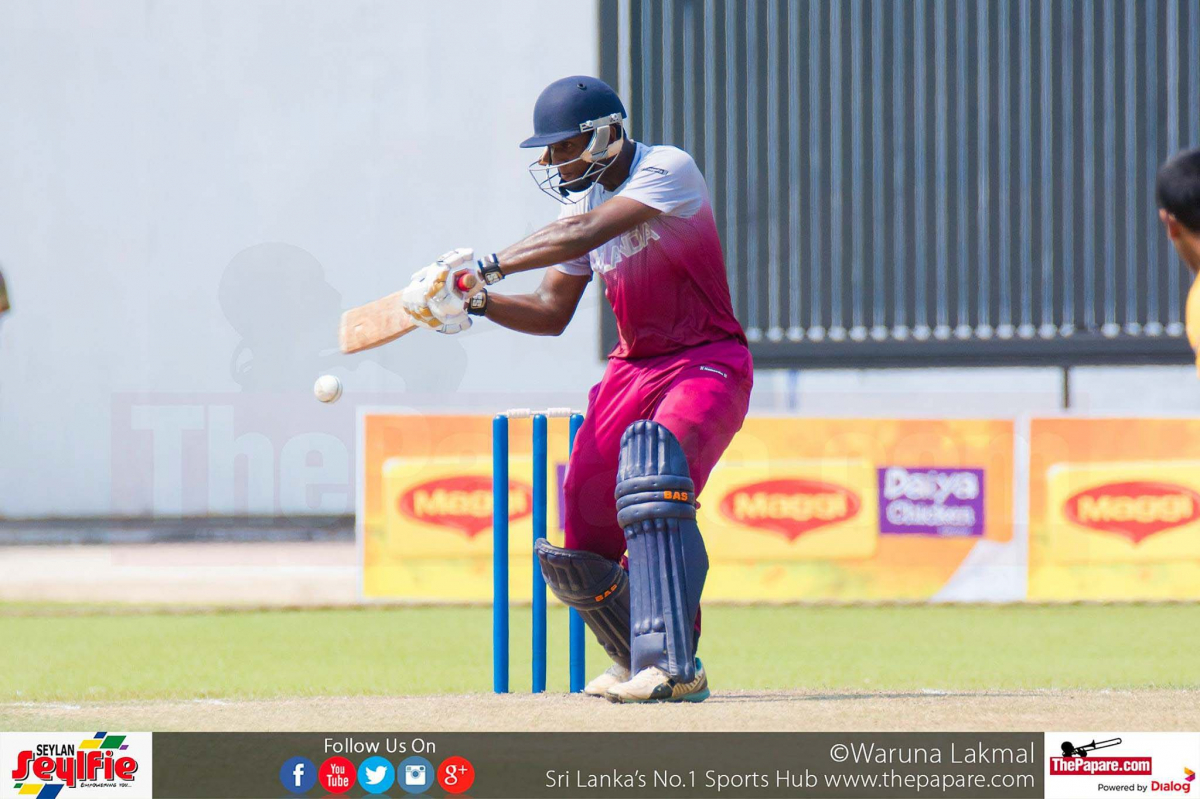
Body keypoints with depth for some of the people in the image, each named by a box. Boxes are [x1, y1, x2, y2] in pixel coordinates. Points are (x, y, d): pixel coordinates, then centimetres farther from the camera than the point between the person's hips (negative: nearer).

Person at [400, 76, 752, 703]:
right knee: (582, 536, -1)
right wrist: (476, 301, -5)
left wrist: (486, 267, -30)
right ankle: (641, 660, 25)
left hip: (708, 363, -8)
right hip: (633, 367, 8)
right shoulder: (582, 199, 9)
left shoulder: (667, 170, -15)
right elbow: (551, 314, 12)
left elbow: (586, 236, -29)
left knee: (653, 455, -35)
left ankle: (671, 666, -38)